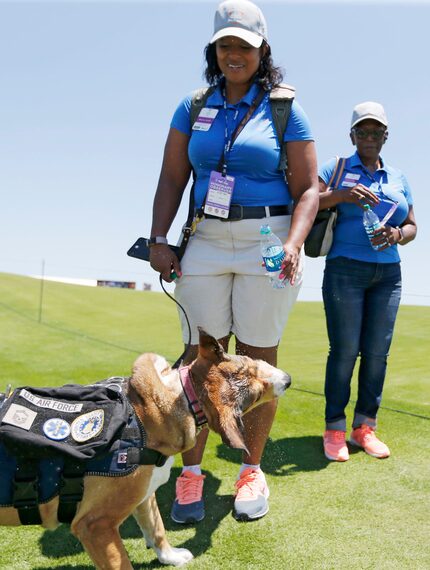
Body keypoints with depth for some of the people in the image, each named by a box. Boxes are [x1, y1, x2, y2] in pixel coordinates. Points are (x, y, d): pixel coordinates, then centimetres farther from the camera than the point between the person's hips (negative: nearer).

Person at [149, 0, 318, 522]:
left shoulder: (284, 109, 4)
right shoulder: (194, 107, 11)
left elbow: (307, 189, 0)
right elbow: (171, 179, 9)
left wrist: (293, 245, -16)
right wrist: (158, 240, -4)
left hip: (267, 241, -2)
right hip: (206, 242, 2)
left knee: (258, 357, 3)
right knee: (201, 356, 0)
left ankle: (252, 469, 17)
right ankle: (190, 473, 11)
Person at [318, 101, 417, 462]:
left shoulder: (398, 179, 18)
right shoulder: (336, 169, 6)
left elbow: (412, 226, 18)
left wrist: (398, 235, -5)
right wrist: (341, 194, -22)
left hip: (388, 274, 4)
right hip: (345, 270, -4)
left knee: (377, 351, -1)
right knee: (345, 350, -8)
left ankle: (365, 427, 9)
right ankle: (335, 429, 1)